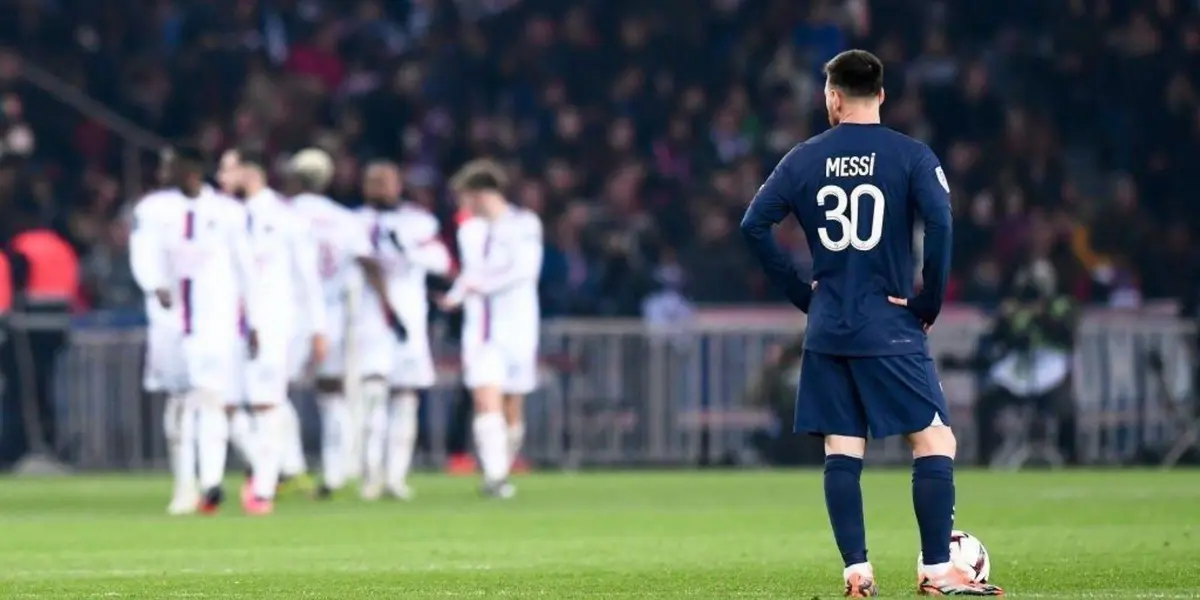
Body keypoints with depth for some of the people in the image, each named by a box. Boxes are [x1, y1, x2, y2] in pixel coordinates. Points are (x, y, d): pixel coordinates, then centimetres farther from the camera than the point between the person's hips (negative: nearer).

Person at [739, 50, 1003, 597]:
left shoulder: (804, 160, 5)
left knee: (841, 449, 6)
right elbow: (939, 224, -17)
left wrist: (802, 294, 8)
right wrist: (929, 304, -6)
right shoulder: (911, 156, -4)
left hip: (827, 330, 4)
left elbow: (754, 226, 2)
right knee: (935, 441, 0)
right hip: (890, 329, -4)